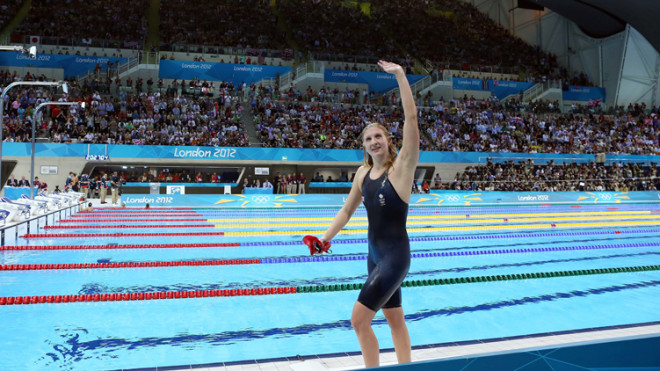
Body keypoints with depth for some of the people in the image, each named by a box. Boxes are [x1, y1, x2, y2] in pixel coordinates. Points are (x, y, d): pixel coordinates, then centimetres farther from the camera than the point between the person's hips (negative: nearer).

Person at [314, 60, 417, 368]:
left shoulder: (402, 167, -12)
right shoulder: (363, 173, 4)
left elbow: (411, 118, -22)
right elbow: (347, 210, 16)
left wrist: (401, 76, -24)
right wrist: (325, 239, 11)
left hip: (396, 255, -7)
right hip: (375, 253, 7)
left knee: (359, 318, -10)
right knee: (395, 318, 17)